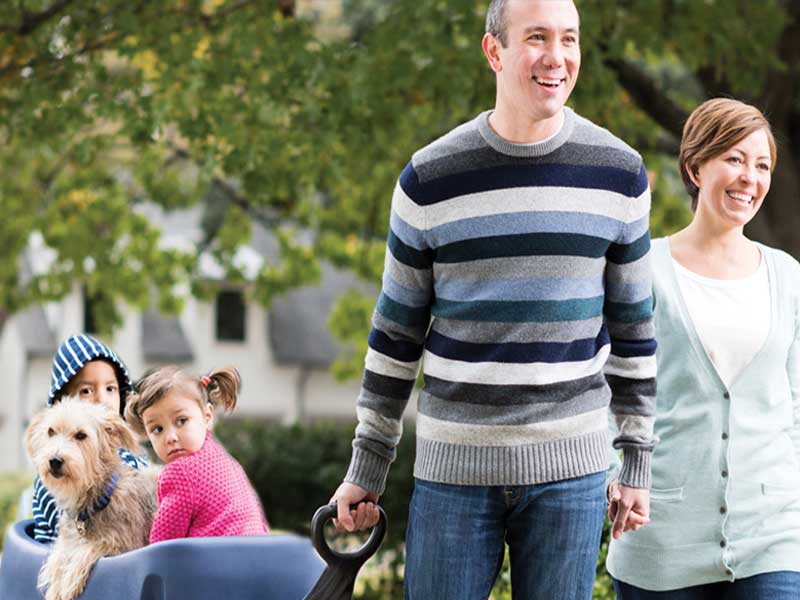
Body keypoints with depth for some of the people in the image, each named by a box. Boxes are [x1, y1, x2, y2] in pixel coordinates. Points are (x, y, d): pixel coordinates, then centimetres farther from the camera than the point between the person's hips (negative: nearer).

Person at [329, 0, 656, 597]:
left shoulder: (619, 173, 3)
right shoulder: (429, 178, 0)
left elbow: (632, 327, 9)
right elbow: (396, 330, 7)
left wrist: (638, 461, 8)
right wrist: (367, 468, 7)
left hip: (571, 467, 1)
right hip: (453, 464, 0)